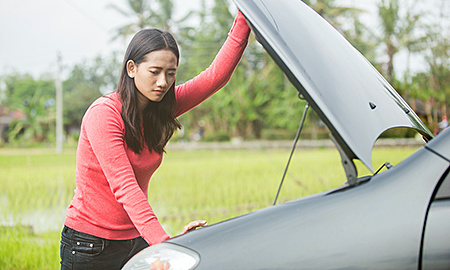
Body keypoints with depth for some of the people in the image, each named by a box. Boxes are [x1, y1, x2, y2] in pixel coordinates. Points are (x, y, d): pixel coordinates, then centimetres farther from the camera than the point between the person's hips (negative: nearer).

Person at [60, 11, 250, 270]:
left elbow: (217, 74, -8)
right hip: (90, 246, -5)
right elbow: (124, 186, -28)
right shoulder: (103, 113, -18)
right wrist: (162, 241, -39)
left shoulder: (160, 109, 1)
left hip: (137, 239, 6)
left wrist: (244, 20, -18)